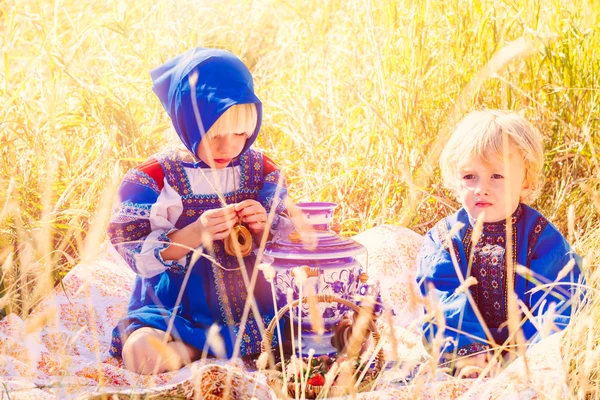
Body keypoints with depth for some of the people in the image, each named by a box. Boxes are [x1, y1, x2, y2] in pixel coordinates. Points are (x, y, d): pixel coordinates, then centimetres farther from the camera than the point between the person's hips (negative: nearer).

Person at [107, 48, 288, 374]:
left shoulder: (260, 170, 3)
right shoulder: (154, 177, -7)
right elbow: (138, 255, -13)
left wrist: (263, 230, -17)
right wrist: (193, 234, -28)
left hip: (253, 310, 2)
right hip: (175, 313, -2)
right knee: (142, 351, -31)